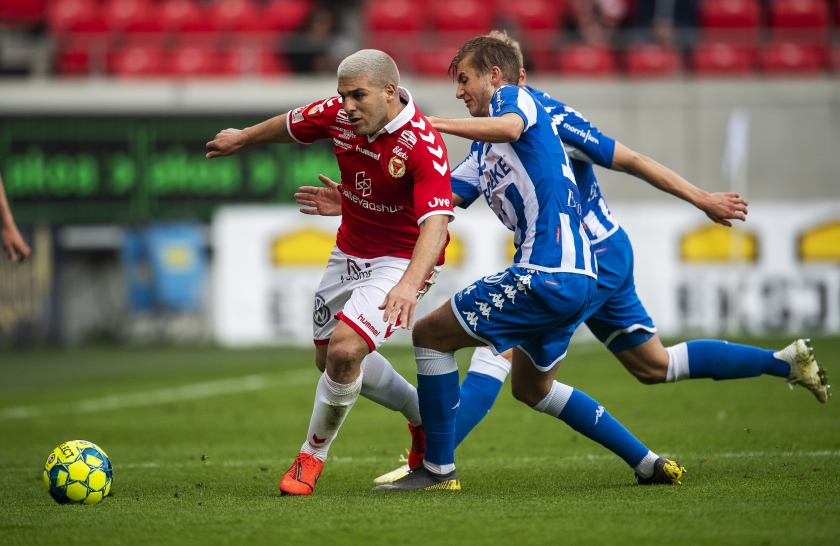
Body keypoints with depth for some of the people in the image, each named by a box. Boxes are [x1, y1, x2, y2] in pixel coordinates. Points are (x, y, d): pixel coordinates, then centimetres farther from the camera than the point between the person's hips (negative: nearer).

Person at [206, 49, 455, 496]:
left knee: (345, 350, -23)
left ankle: (312, 456, 1)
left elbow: (435, 224, -40)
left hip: (401, 260, -7)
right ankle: (423, 416, 40)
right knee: (330, 357, 17)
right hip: (349, 252, 7)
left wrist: (409, 284, -55)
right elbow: (290, 125, 12)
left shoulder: (423, 144, -30)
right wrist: (243, 138, 29)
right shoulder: (338, 114, -11)